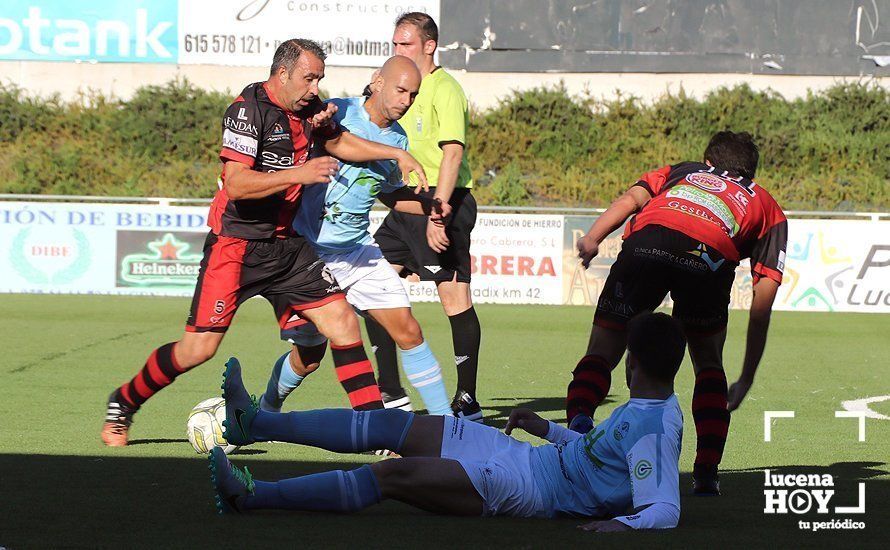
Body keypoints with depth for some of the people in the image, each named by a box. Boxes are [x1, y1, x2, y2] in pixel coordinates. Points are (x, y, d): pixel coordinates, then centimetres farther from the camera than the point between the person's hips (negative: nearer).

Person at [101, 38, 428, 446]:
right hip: (236, 243, -7)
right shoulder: (248, 109, -16)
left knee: (342, 321, -5)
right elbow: (237, 183, -26)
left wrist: (397, 154, 19)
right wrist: (299, 174, -31)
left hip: (286, 244, 7)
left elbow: (340, 142, 27)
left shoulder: (306, 108, 7)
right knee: (199, 348, -7)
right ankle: (123, 404, 14)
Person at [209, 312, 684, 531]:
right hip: (534, 458, 10)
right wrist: (550, 432, 26)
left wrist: (624, 521, -51)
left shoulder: (653, 432, -23)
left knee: (390, 475, -18)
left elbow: (666, 510, -34)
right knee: (389, 425, 10)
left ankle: (251, 496, -15)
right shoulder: (652, 408, 8)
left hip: (531, 488, -10)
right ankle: (252, 423, 19)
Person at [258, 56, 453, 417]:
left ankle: (444, 419, 1)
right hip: (309, 249, -5)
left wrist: (427, 207, 5)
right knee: (308, 357, 3)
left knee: (408, 332, -6)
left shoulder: (399, 139, 8)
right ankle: (267, 410, 30)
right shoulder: (335, 113, -11)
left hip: (358, 249, 5)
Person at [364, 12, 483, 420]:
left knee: (454, 295, -7)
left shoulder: (444, 89, -11)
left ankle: (468, 401, -2)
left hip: (444, 202, -10)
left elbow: (453, 152, -20)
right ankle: (391, 393, 12)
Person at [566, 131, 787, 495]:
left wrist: (592, 239, 0)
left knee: (603, 352, 11)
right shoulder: (768, 208, 36)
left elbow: (631, 199, 15)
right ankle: (706, 473, 11)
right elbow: (762, 302, 25)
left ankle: (579, 417, -19)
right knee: (708, 363, 22)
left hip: (645, 243, 0)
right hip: (710, 256, 0)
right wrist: (747, 378, 27)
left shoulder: (683, 172, 39)